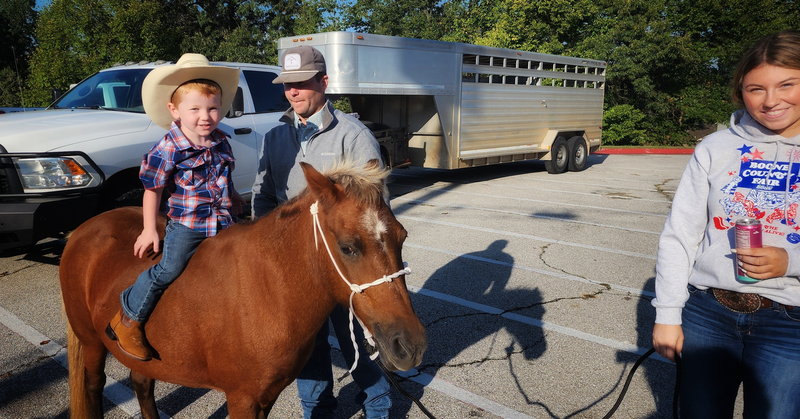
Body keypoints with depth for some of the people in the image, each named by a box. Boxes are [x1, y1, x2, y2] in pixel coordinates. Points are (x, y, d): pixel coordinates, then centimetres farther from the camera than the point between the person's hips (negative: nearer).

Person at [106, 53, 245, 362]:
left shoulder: (221, 142, 3)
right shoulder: (167, 150, -13)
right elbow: (152, 190, -5)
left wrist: (233, 199, 29)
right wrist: (149, 230, -4)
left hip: (222, 223, 6)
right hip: (185, 225, -5)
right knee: (168, 270, -14)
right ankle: (128, 319, 7)